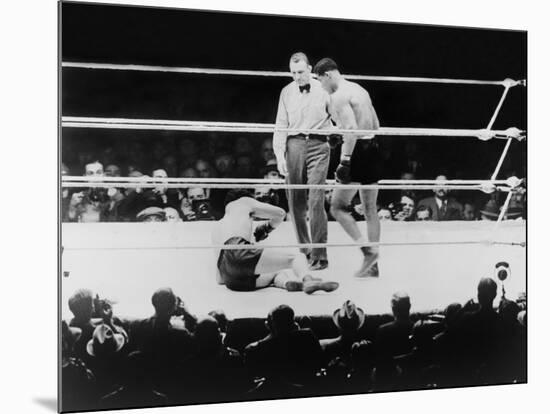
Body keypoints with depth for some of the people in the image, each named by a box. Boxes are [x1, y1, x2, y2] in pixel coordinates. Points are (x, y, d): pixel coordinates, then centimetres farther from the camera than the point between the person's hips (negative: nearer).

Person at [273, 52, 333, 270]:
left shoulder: (323, 90, 3)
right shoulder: (287, 92, 10)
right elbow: (281, 126, 10)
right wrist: (279, 155, 0)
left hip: (318, 146, -3)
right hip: (294, 145, 3)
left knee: (316, 201, -11)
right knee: (295, 201, 5)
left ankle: (319, 255, -7)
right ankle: (304, 249, 19)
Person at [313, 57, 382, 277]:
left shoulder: (338, 96, -11)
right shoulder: (359, 90, 18)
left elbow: (352, 129, -23)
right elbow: (375, 125, 21)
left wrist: (344, 162, -24)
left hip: (357, 153, -9)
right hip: (373, 150, 9)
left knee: (338, 207, -1)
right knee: (370, 210, 12)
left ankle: (368, 250, -9)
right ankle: (373, 266, 17)